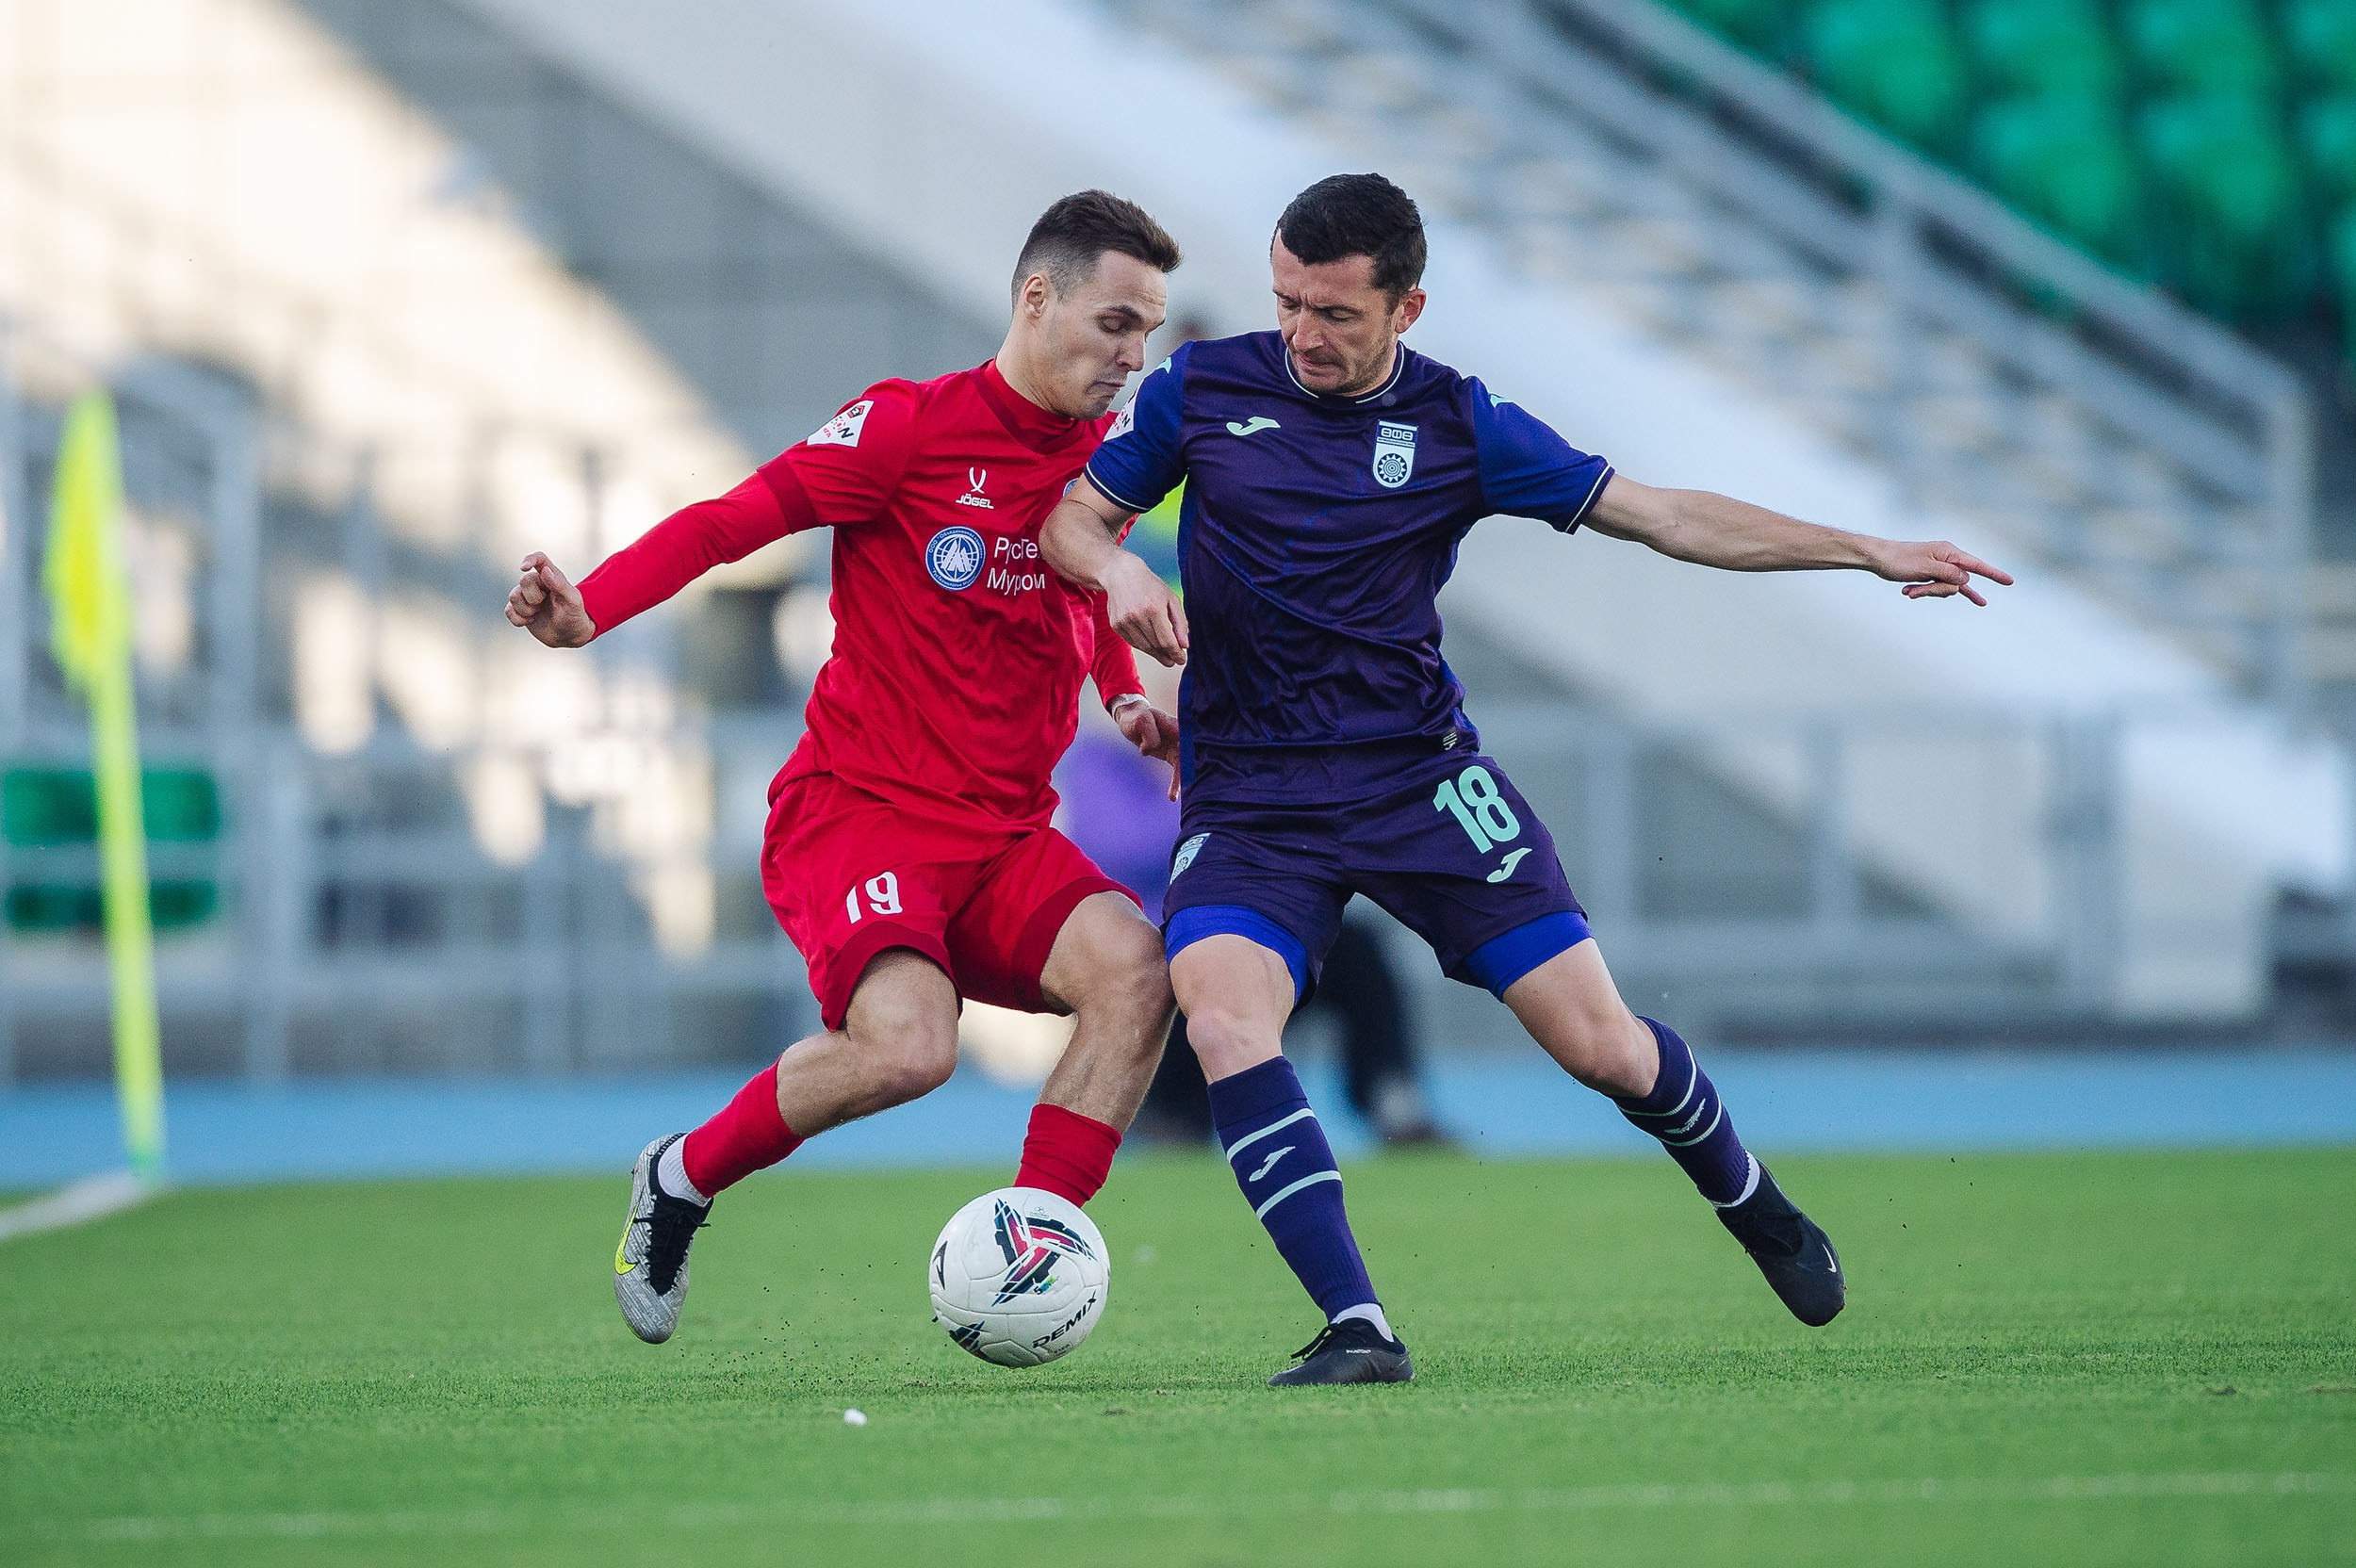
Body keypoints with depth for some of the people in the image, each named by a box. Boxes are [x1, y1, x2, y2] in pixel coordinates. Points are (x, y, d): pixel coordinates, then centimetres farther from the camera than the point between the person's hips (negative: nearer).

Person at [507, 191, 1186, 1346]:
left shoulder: (1103, 460, 11)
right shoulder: (912, 425, -8)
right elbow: (734, 519, -13)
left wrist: (1136, 710, 8)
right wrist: (589, 610, -28)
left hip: (1006, 838, 6)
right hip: (859, 810, -6)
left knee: (1133, 971, -23)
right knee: (908, 1045, -30)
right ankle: (681, 1181, -1)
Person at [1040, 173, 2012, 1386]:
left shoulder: (1458, 425, 0)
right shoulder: (1202, 390, 1)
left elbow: (1660, 516, 3)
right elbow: (1069, 514, 10)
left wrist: (1871, 553, -2)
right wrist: (1116, 569, -14)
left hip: (1420, 779, 0)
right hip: (1249, 801, 0)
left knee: (1598, 1044, -3)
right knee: (1223, 1020, -28)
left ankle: (1750, 1202, 30)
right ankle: (1356, 1331, -27)